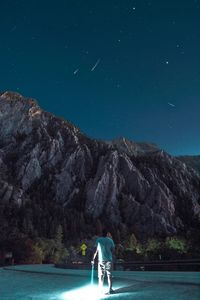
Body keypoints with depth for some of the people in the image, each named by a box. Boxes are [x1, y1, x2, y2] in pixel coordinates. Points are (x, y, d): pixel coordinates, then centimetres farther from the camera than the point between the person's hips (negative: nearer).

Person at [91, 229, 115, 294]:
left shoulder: (98, 240, -4)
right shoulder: (110, 240, -3)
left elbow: (96, 251, -5)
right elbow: (113, 250, 5)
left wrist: (93, 259, 3)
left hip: (101, 260, 0)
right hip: (109, 260, 0)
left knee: (101, 276, 9)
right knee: (109, 275, 8)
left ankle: (100, 290, 14)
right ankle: (110, 290, 9)